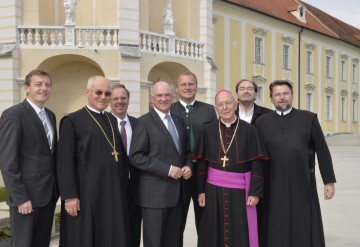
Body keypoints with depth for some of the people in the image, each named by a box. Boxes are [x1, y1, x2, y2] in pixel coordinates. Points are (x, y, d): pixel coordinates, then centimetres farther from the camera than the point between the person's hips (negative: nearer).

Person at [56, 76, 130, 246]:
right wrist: (69, 196, -15)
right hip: (86, 195, -6)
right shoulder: (72, 121, -5)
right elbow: (65, 163, -10)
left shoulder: (114, 121, 14)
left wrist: (123, 190, 13)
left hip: (114, 194, 6)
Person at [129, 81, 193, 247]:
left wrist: (188, 166, -1)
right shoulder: (144, 122, -6)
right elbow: (136, 157, -14)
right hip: (155, 192, -6)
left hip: (178, 191, 6)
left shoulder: (179, 121, 14)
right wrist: (167, 170, -18)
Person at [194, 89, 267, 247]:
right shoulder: (208, 130, 2)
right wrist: (201, 190, 3)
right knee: (215, 234, 9)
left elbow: (256, 164, -5)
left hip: (240, 190, -2)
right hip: (214, 189, 2)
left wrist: (255, 192, -9)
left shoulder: (248, 130, -4)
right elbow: (201, 163, 5)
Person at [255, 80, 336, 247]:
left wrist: (329, 181, -1)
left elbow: (322, 151, 2)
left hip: (302, 183, -1)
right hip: (274, 186, 1)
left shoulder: (308, 118, 1)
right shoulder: (262, 122, 4)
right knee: (276, 231, 8)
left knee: (304, 230, 7)